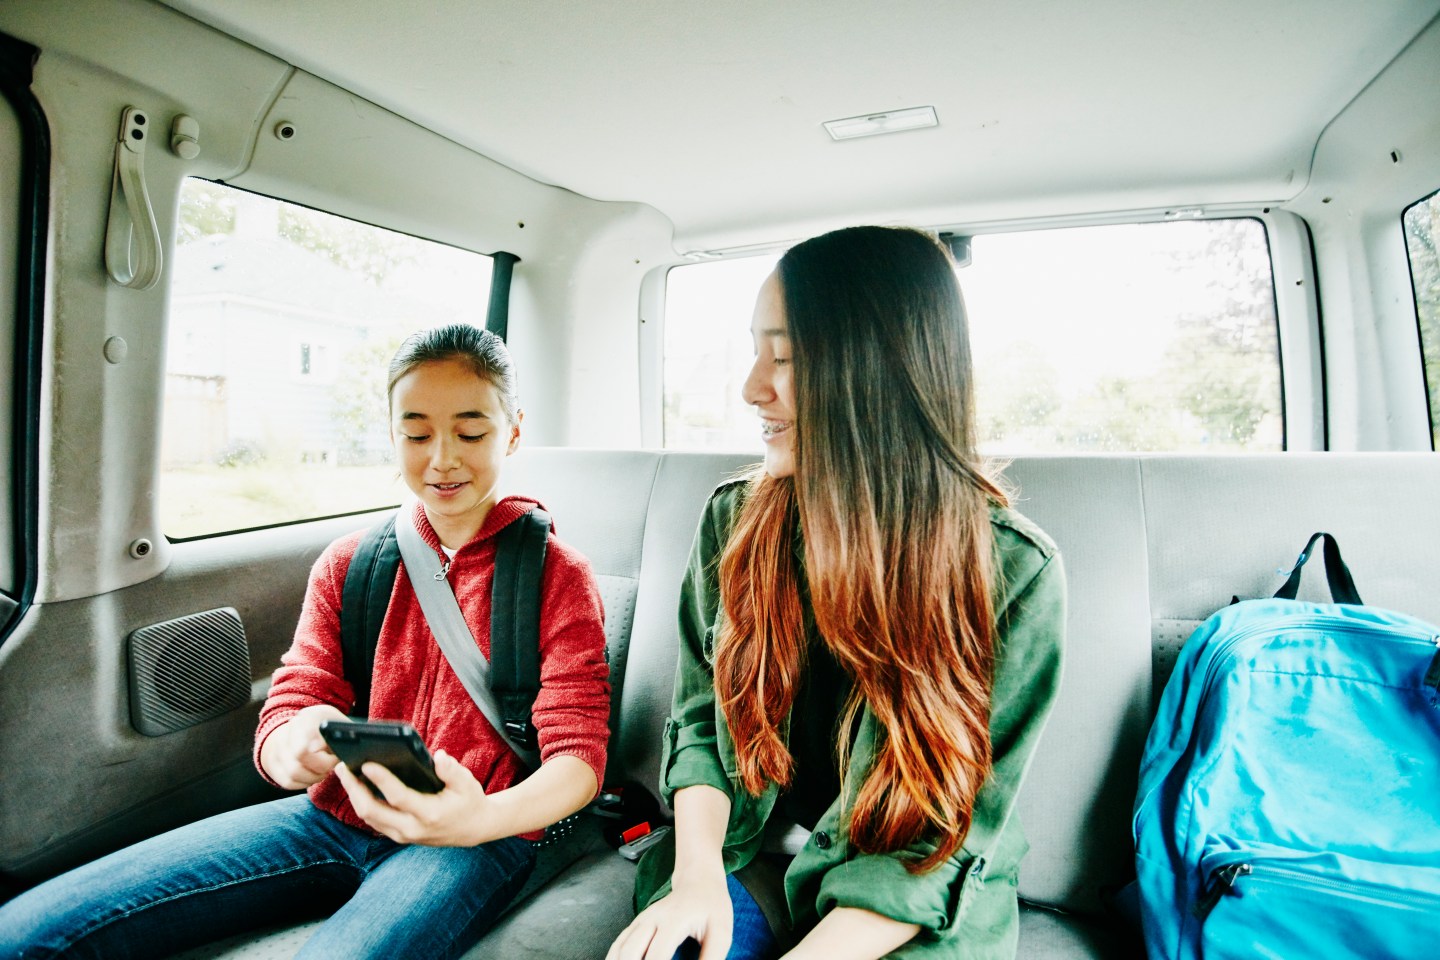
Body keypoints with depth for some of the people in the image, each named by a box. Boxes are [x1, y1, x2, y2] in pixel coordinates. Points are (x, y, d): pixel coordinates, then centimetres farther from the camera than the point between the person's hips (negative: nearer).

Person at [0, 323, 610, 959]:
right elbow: (286, 711, 3)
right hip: (335, 817, 4)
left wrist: (481, 819, -31)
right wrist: (294, 751, -22)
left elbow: (578, 753, -10)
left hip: (478, 836, -3)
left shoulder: (557, 576, -4)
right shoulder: (346, 565, 8)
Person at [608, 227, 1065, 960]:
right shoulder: (733, 520, -6)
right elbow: (699, 719, 2)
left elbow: (955, 828, -12)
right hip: (751, 858, 2)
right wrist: (699, 869, -14)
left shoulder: (1013, 571, -16)